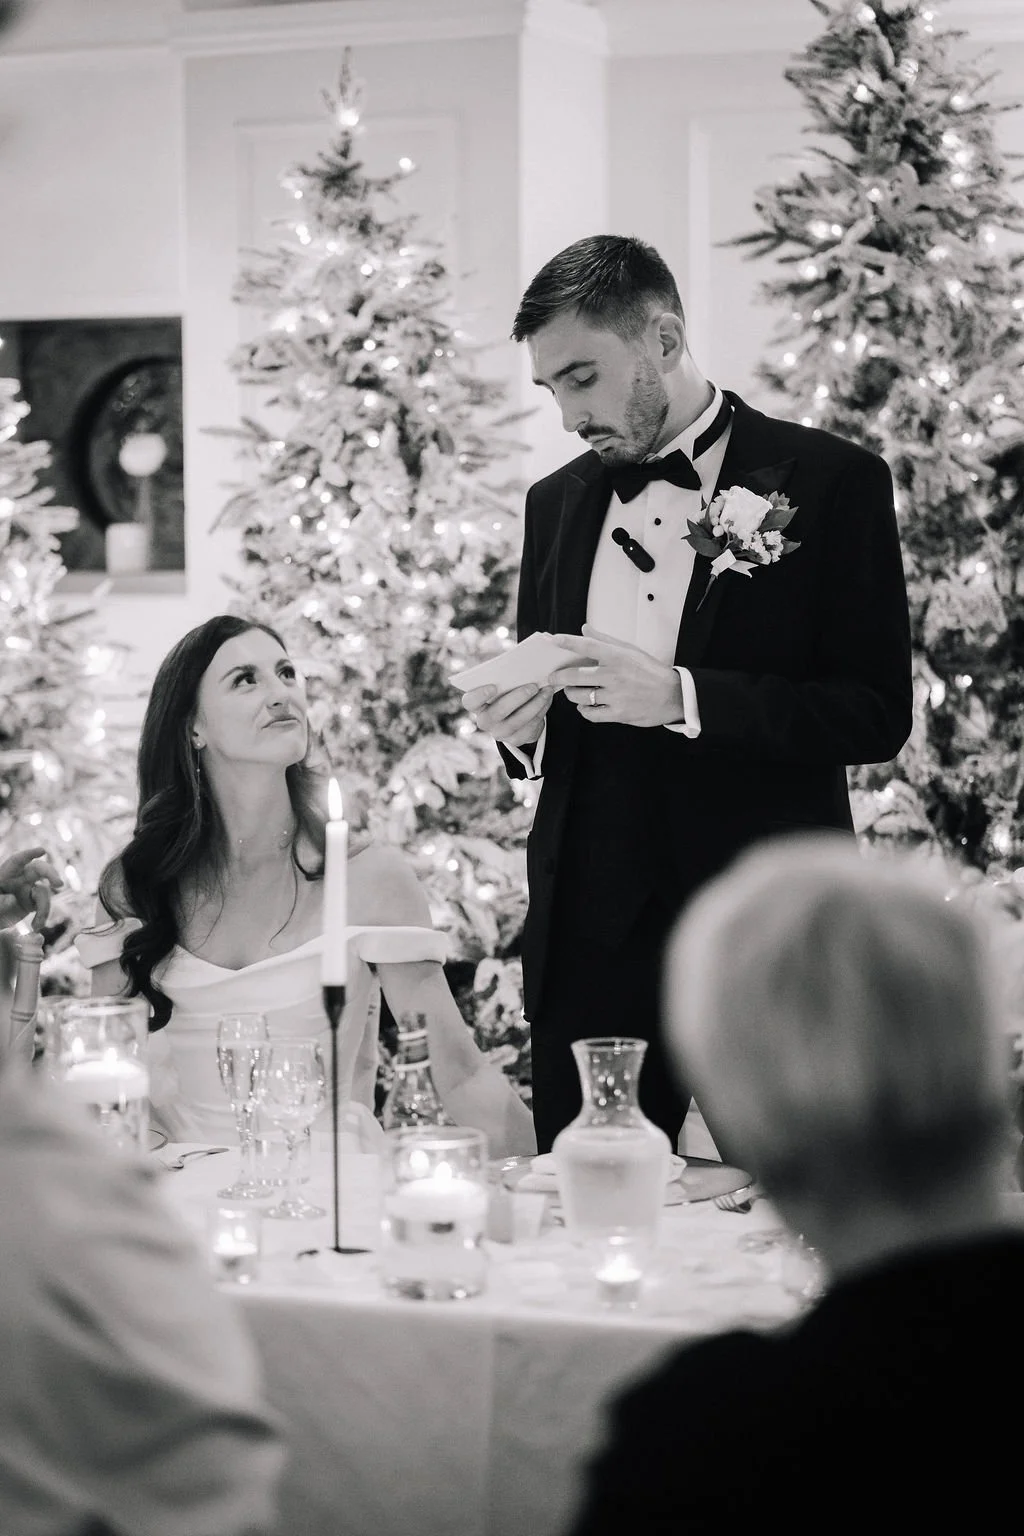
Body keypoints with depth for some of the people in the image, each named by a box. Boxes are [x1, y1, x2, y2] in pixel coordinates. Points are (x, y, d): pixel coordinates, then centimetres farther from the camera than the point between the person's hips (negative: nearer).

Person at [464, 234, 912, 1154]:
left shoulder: (831, 482, -2)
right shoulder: (558, 502, 14)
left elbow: (877, 714, -8)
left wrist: (683, 698, -18)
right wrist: (520, 730, -2)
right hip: (585, 937, 4)